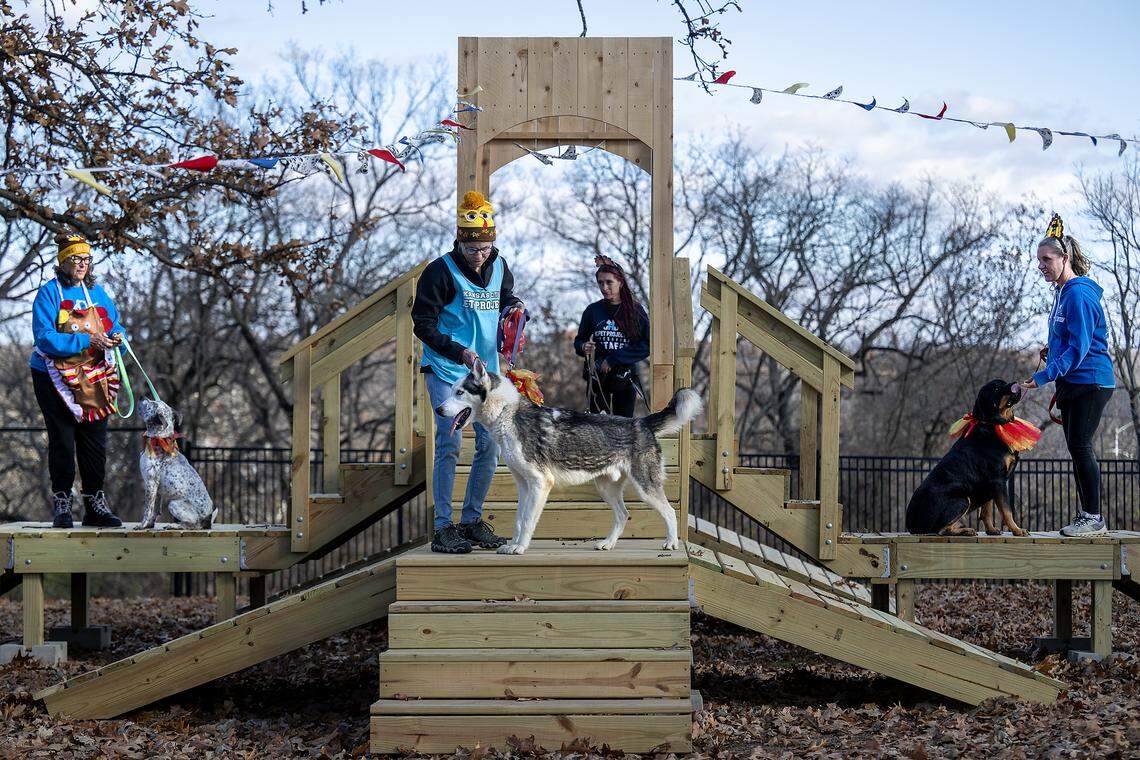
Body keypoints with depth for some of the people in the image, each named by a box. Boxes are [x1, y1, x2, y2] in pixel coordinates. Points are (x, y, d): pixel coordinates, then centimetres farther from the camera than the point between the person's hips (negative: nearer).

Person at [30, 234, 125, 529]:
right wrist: (87, 340, -24)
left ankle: (94, 505, 10)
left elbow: (114, 327, 14)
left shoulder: (97, 293, 10)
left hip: (93, 379, 5)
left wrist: (116, 338, -10)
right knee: (62, 442, -1)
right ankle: (61, 506, 8)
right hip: (55, 378, -5)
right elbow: (45, 338, -18)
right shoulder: (49, 293, -8)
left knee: (95, 441, 4)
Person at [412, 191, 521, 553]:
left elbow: (507, 298, 22)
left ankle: (472, 520, 17)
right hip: (446, 372, -6)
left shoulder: (499, 267, 6)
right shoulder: (441, 271, -12)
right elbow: (423, 323, -11)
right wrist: (458, 352, -21)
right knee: (450, 445, -9)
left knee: (491, 445, 5)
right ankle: (443, 527, -3)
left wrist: (514, 307, -2)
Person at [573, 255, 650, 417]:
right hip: (597, 377, 1)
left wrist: (613, 359, -11)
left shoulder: (635, 310, 1)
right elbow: (578, 341, 13)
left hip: (625, 378, -1)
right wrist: (583, 347, -12)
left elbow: (647, 345, -5)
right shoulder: (592, 311, 6)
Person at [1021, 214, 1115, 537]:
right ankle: (1088, 517, 16)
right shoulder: (1063, 292, 14)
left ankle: (1094, 519, -7)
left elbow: (1079, 348, -22)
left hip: (1090, 381, -10)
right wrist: (1052, 350, 9)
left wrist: (1044, 376, -24)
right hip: (1073, 382, 10)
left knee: (1080, 447, -11)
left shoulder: (1078, 295, -16)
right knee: (1077, 449, 10)